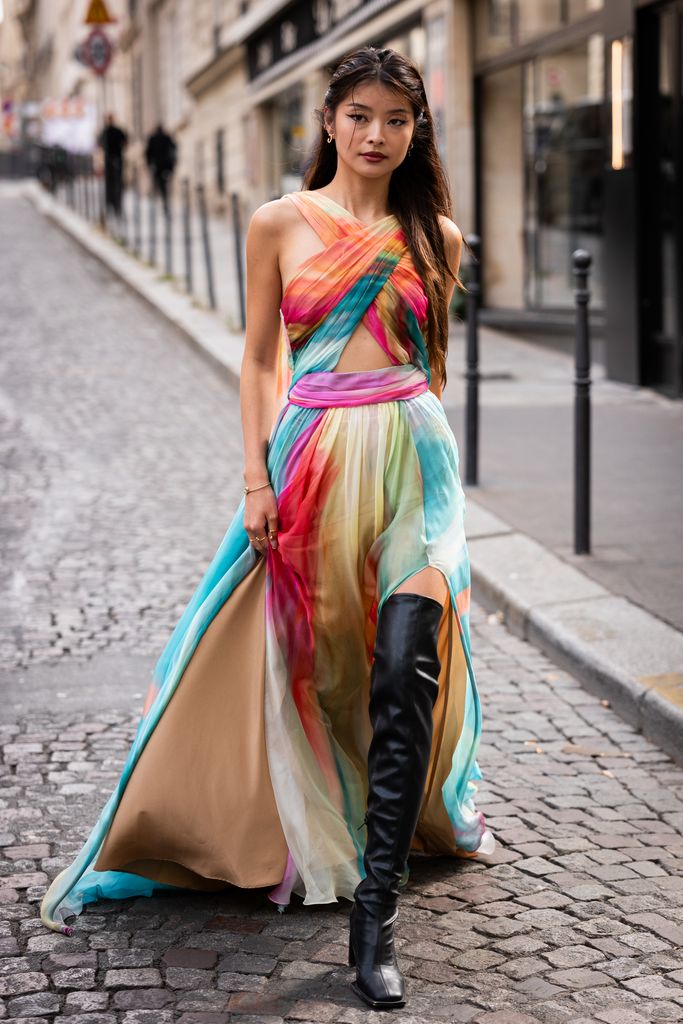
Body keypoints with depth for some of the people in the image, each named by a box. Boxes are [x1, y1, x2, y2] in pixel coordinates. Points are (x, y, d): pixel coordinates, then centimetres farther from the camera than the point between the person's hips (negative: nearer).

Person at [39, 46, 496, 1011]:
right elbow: (260, 358, 6)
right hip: (312, 455, 0)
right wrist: (257, 480, 0)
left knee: (406, 669, -13)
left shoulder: (434, 237, 9)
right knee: (308, 661, 6)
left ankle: (376, 908, -10)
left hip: (414, 457, 0)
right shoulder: (280, 224, 5)